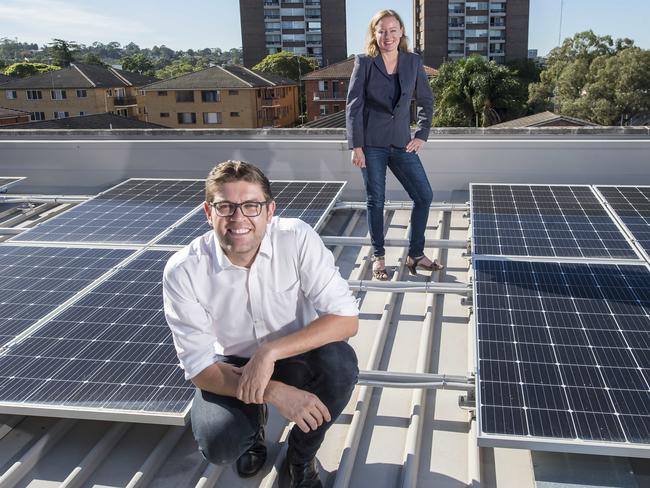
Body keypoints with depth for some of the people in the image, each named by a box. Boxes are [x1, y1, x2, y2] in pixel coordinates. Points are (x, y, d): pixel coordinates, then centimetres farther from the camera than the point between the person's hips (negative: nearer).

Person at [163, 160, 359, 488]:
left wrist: (270, 352, -36)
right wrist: (274, 392, -34)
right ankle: (253, 423, 13)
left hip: (296, 356, 1)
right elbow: (198, 366, -19)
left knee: (340, 362, -31)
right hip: (231, 367, 0)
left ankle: (301, 455, 0)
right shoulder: (183, 271, -22)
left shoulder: (298, 239, -23)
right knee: (219, 445, -28)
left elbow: (346, 319, -25)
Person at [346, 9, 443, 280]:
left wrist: (422, 135, 3)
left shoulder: (413, 62, 4)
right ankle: (378, 257, 20)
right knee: (375, 200, 4)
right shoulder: (364, 63, -4)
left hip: (401, 143, 4)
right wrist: (356, 146, -11)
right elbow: (353, 106, -6)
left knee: (424, 196, 1)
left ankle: (415, 255, 15)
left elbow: (426, 101, 13)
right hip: (371, 143, -3)